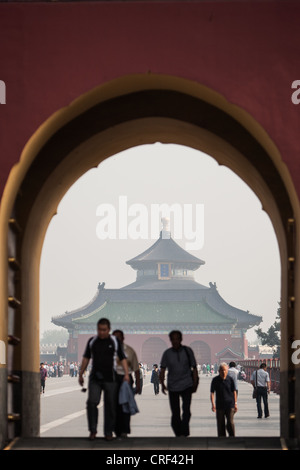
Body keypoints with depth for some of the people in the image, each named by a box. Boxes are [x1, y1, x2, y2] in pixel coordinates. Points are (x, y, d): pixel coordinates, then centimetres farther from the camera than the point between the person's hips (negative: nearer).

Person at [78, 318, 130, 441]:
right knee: (92, 402, -14)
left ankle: (108, 432, 10)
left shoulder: (115, 342, 4)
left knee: (110, 406, 1)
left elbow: (122, 358, 4)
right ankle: (92, 430, -4)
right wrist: (81, 374, 12)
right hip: (94, 379, 1)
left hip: (110, 379, -1)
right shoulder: (92, 341, 8)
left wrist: (126, 374, -7)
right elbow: (86, 358, 15)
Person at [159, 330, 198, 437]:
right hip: (173, 387, 1)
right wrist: (162, 384, -7)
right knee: (175, 413, 4)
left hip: (186, 385, -1)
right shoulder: (167, 353, 4)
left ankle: (184, 433, -15)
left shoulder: (187, 351, 3)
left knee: (186, 410, -15)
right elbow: (162, 370, 4)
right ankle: (178, 434, 14)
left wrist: (195, 384, 2)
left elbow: (194, 368, 7)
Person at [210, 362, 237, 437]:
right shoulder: (215, 380, -1)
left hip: (230, 405, -1)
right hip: (219, 405, 1)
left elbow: (234, 392, 9)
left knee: (230, 423, -8)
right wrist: (213, 404, -7)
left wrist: (235, 403, 9)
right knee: (220, 424, 4)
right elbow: (212, 393, 3)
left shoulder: (230, 379, 0)